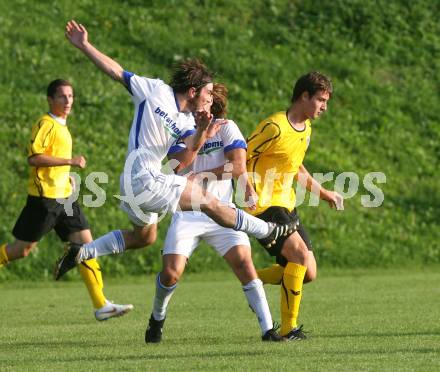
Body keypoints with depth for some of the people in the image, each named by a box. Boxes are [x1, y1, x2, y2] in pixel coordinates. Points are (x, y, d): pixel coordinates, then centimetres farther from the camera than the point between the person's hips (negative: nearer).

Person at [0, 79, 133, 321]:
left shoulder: (61, 126, 17)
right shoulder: (46, 124, -12)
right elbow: (34, 157, -23)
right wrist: (70, 161, -22)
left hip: (64, 196, 9)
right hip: (44, 197, -9)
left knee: (85, 243, -1)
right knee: (22, 248, -2)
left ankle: (101, 305, -5)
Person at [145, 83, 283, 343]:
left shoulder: (227, 128, 0)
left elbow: (238, 167, -10)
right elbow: (182, 163, -17)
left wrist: (201, 176, -11)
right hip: (187, 213, 0)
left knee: (243, 261, -17)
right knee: (171, 273, -11)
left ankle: (268, 329, -14)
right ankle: (157, 318, 21)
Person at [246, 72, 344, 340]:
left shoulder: (306, 129, 12)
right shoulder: (275, 127, -17)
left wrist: (323, 192, 28)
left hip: (287, 206, 9)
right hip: (264, 206, -9)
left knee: (308, 274, 2)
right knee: (300, 253, -26)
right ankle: (288, 328, -20)